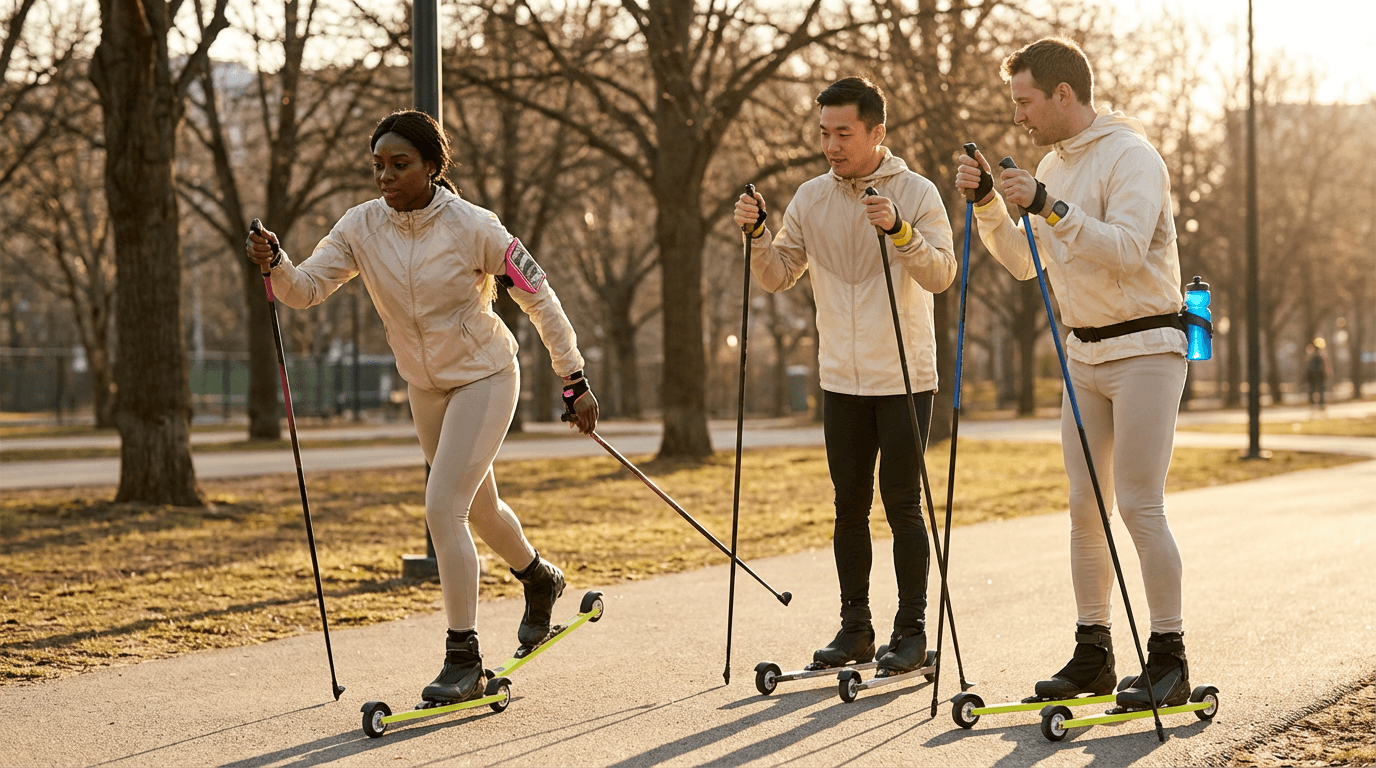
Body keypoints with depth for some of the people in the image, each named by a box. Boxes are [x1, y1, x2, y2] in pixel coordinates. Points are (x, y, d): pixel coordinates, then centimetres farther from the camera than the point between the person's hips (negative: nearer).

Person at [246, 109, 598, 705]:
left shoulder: (472, 227, -21)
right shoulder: (362, 226, -10)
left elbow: (539, 298, -13)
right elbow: (307, 288, -15)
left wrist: (574, 381, -10)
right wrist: (276, 266, -37)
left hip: (484, 377, -6)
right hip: (424, 386, 6)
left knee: (442, 509, -18)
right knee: (478, 508, 21)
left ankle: (463, 659, -9)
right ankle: (539, 578, 52)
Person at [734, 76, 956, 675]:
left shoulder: (915, 193, -7)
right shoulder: (811, 199, 5)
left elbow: (941, 275, -18)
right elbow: (779, 277, 5)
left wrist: (899, 231, -33)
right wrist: (758, 235, -13)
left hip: (905, 378, -4)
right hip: (842, 380, 4)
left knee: (902, 505, -2)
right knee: (849, 506, 8)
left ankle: (911, 630, 5)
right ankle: (855, 626, 17)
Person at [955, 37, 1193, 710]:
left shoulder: (1130, 156, -13)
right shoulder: (1053, 166, 13)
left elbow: (1127, 250, -26)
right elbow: (1024, 263, 15)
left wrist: (1050, 207, -30)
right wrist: (988, 204, 1)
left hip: (1145, 351, -8)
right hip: (1085, 354, 8)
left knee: (1139, 505, -11)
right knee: (1085, 505, 6)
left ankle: (1170, 658, -3)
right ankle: (1092, 654, 13)